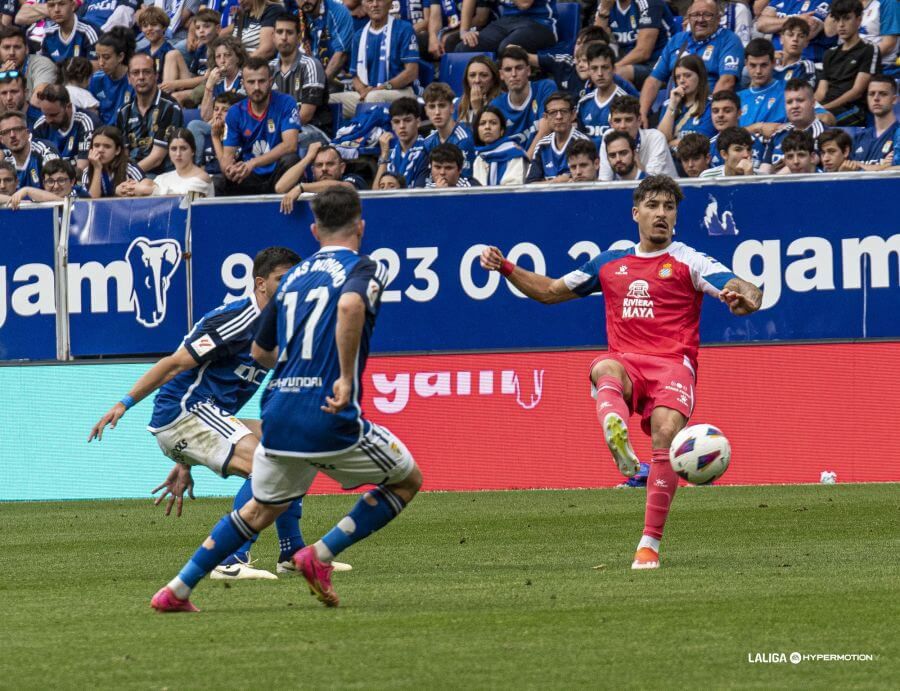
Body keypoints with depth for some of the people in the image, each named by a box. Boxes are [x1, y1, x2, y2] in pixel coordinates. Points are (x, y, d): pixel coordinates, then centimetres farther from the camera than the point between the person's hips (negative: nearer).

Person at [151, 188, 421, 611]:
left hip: (278, 417, 6)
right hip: (330, 420, -6)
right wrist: (347, 377, -24)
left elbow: (260, 351, 27)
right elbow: (350, 306, -27)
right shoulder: (363, 269, -2)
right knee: (407, 480, 16)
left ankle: (176, 591, 20)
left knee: (260, 510, 25)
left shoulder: (294, 276, 17)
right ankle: (320, 555, 2)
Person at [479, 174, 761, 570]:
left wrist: (746, 297, -32)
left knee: (666, 434, -28)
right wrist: (506, 269, 18)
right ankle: (619, 444, -69)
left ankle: (650, 543, -22)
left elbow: (742, 291, -6)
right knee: (605, 370, -36)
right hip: (625, 361, 2)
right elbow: (551, 291, 31)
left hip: (673, 363, -2)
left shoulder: (689, 262, 8)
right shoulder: (610, 263, 21)